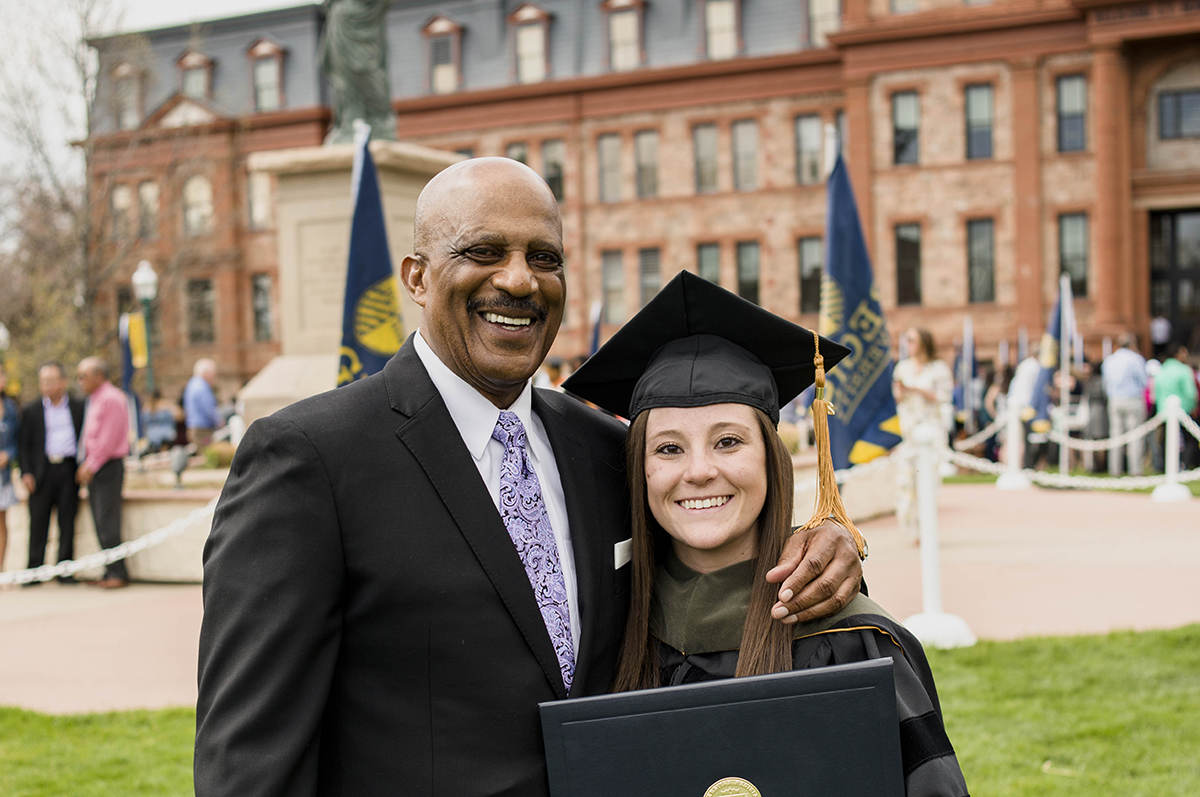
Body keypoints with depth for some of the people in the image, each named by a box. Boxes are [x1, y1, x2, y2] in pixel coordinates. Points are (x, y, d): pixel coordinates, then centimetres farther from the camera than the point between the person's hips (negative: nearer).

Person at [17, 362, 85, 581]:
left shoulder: (79, 407, 10)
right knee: (38, 521, -1)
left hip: (69, 471, 0)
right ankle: (34, 570, 6)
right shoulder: (30, 411, 9)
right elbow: (24, 446, 7)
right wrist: (26, 473, -5)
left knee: (67, 522, 2)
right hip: (42, 471, 0)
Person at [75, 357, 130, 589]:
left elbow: (108, 439, -17)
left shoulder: (112, 398, -12)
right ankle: (111, 572, 11)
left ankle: (118, 574, -6)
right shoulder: (93, 400, 17)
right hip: (93, 468, 9)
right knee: (101, 524, 8)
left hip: (108, 467, -9)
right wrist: (85, 465, 13)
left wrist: (91, 466, -16)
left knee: (107, 523, -10)